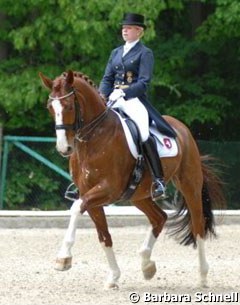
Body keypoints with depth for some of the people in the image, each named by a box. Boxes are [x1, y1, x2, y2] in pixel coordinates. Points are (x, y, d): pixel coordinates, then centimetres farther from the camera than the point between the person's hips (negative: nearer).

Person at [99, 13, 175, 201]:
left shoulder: (145, 53, 1)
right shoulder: (116, 53, 20)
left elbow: (144, 82, -8)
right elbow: (107, 79, 17)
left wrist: (123, 92, -21)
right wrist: (102, 96, -3)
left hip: (135, 100, -7)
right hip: (114, 100, 7)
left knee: (144, 134, -28)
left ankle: (159, 181, -28)